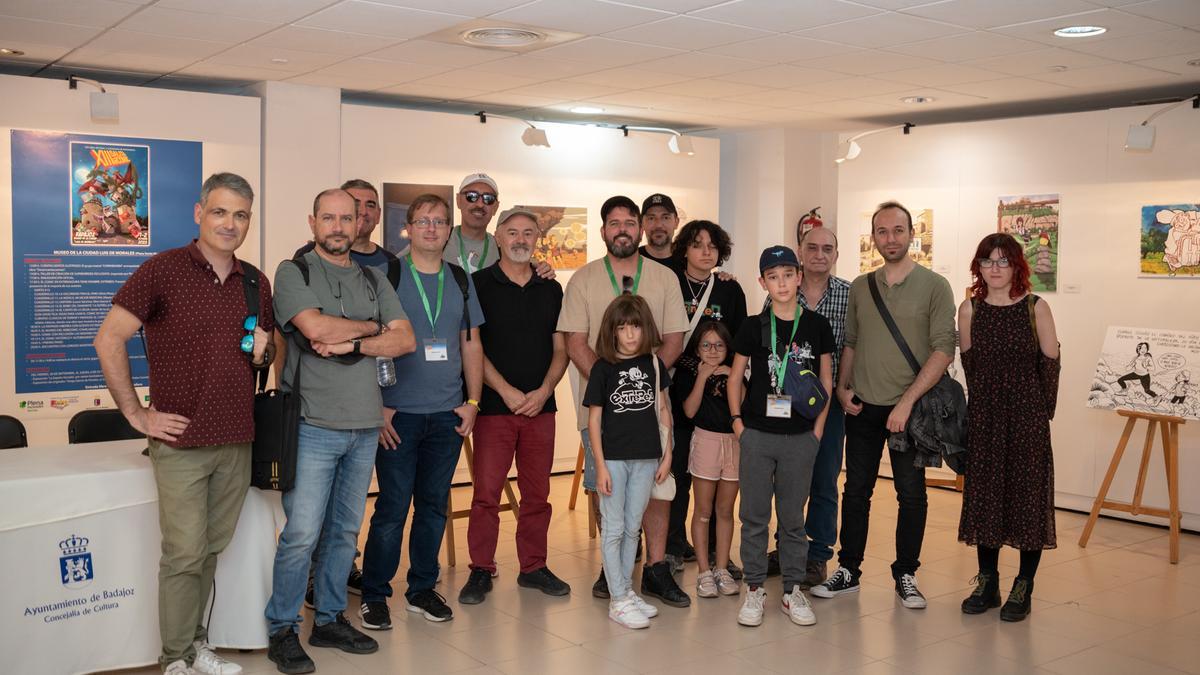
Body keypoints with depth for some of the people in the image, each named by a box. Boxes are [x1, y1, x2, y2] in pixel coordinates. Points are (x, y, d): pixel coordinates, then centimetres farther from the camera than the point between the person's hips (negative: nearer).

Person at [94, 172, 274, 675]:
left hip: (237, 441, 5)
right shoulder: (163, 270, -8)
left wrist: (263, 352, -1)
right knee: (184, 554, 0)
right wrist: (136, 413, -10)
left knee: (213, 548, 14)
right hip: (181, 440, -5)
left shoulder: (256, 283, 9)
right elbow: (108, 340, -9)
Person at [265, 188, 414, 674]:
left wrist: (351, 344, -12)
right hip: (314, 425, -5)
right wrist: (370, 327, -4)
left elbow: (405, 340, 2)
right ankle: (282, 631, 10)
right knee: (302, 534, -5)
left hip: (365, 426, 5)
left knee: (345, 531, 12)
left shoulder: (373, 280, 13)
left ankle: (329, 620, 25)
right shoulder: (294, 272, -1)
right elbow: (315, 328, -18)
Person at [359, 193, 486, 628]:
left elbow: (471, 344, 14)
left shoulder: (461, 281, 11)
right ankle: (374, 595, 12)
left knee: (434, 505, 10)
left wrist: (473, 401, 6)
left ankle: (422, 589, 23)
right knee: (392, 507, -2)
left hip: (448, 413, 4)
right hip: (399, 413, -4)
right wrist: (378, 405, -9)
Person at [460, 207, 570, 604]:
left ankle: (533, 567, 20)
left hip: (540, 407, 4)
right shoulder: (478, 284, 0)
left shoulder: (551, 290, 11)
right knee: (486, 493, -2)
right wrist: (507, 392, -12)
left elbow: (560, 349, 11)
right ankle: (481, 571, 9)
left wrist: (544, 390, -6)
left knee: (537, 493, 8)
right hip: (494, 407, -3)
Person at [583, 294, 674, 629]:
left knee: (632, 527, 14)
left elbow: (662, 410, 10)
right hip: (613, 458, -3)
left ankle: (626, 589, 26)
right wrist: (600, 465, -9)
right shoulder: (603, 367, -6)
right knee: (614, 528, 2)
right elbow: (594, 418, -5)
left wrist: (667, 454, 7)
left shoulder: (654, 364, 4)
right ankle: (617, 600, 9)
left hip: (646, 457, 4)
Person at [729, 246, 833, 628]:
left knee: (793, 517, 9)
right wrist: (737, 420, 0)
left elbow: (826, 380, 8)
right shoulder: (753, 327, 0)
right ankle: (754, 588, 17)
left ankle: (793, 590, 20)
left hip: (800, 437, 0)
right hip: (757, 435, 0)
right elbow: (735, 376, 8)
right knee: (754, 515, 6)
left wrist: (817, 429, 2)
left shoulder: (817, 326, 2)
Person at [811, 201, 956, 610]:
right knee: (856, 491, 9)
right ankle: (848, 571, 20)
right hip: (862, 407, 3)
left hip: (910, 408, -3)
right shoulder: (859, 287, 9)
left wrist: (907, 401, -17)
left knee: (911, 495, 5)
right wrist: (842, 387, 2)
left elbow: (943, 349, -11)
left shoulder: (934, 286, -5)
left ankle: (905, 575, 18)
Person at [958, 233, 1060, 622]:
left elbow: (1050, 365, 0)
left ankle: (1023, 589, 12)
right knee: (984, 495, 7)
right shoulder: (970, 309, 3)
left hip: (1028, 416, -2)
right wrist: (986, 404, 8)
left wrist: (1042, 411, 1)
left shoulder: (1036, 307, -3)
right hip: (984, 417, 3)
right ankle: (987, 583, 20)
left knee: (1029, 496, 1)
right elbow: (969, 364, 10)